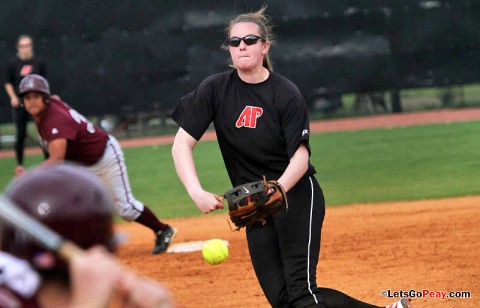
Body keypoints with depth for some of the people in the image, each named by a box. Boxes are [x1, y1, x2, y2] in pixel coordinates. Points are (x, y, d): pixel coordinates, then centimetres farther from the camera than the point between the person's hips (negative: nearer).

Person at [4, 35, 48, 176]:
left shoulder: (39, 62, 1)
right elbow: (8, 83, 6)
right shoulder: (13, 63, 0)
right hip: (20, 104, 0)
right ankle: (19, 164, 13)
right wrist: (13, 97, -8)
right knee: (20, 134, 3)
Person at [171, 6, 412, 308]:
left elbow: (300, 158, -14)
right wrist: (197, 193, -25)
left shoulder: (286, 93, -10)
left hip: (296, 196, -4)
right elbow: (182, 144, -8)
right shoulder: (215, 89, -3)